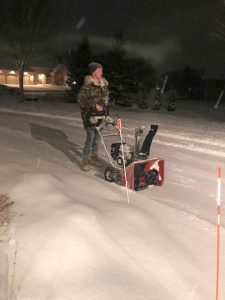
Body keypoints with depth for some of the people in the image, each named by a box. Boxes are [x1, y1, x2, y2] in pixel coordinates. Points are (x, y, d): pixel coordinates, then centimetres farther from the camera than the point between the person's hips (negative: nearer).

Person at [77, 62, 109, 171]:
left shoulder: (104, 84, 7)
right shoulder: (87, 85, -15)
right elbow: (80, 99, -17)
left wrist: (104, 106, 11)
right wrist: (94, 105, -22)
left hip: (100, 113, 7)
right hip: (89, 114, -6)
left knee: (97, 136, 11)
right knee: (90, 136, -10)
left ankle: (94, 156, 26)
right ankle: (85, 160, 0)